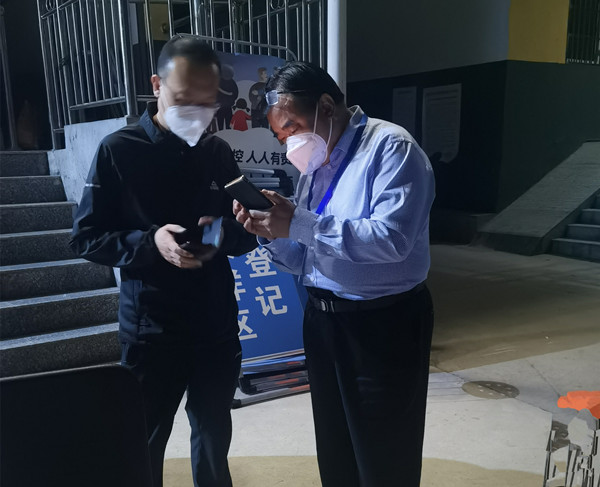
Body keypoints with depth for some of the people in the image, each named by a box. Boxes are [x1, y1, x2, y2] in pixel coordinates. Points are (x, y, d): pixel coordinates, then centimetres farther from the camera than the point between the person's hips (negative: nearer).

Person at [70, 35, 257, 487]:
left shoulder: (219, 153, 5)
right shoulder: (119, 150, -6)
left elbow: (247, 233, 8)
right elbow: (86, 237, -6)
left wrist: (222, 234, -15)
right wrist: (150, 242, -22)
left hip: (218, 326, 4)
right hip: (150, 329, -3)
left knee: (215, 436, 19)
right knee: (144, 444, 11)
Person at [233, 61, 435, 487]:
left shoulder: (391, 148, -12)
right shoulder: (315, 164, 12)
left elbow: (391, 238, -27)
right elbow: (305, 259, 13)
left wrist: (298, 224, -25)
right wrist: (270, 233, -7)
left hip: (384, 324, -7)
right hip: (322, 320, 8)